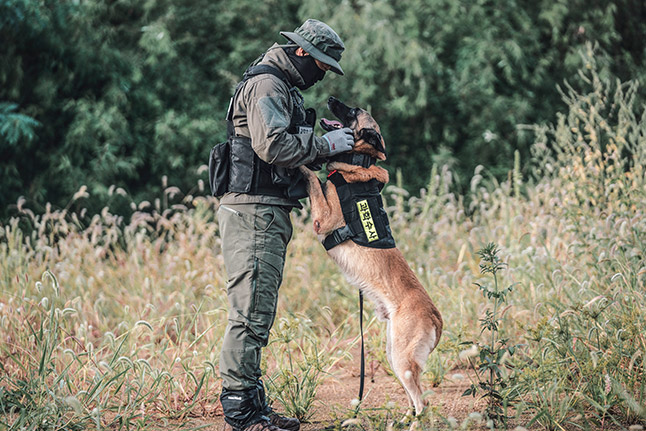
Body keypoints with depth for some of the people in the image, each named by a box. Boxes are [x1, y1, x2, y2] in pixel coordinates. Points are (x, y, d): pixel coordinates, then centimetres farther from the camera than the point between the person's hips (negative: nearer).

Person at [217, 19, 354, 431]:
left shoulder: (283, 88, 24)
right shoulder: (266, 84, -10)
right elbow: (272, 146, -22)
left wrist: (329, 142, 9)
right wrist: (325, 144, -12)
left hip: (268, 215, 11)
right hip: (253, 211, -11)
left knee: (258, 313, 11)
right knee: (251, 312, -11)